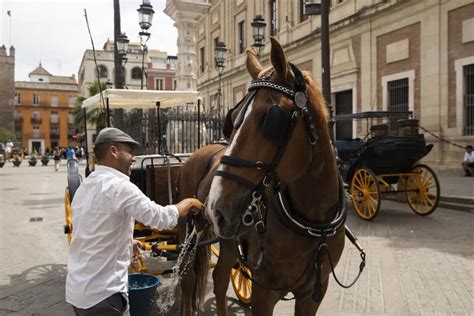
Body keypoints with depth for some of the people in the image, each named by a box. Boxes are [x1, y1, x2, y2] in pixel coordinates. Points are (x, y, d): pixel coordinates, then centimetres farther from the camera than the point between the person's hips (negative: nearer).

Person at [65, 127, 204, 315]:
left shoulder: (84, 187, 8)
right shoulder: (119, 186, -21)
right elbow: (163, 219, -20)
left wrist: (128, 243, 25)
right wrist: (189, 203, -4)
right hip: (102, 294, -9)